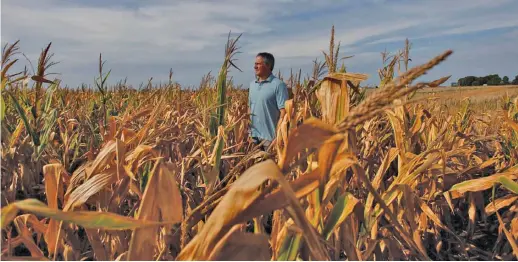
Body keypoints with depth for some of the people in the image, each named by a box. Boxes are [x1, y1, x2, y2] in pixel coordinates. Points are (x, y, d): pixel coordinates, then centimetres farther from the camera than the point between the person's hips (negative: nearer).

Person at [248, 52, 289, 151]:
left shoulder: (278, 85, -10)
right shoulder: (252, 84, 11)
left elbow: (284, 111, -14)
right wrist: (248, 130, 10)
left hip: (270, 136, -6)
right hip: (253, 135, 6)